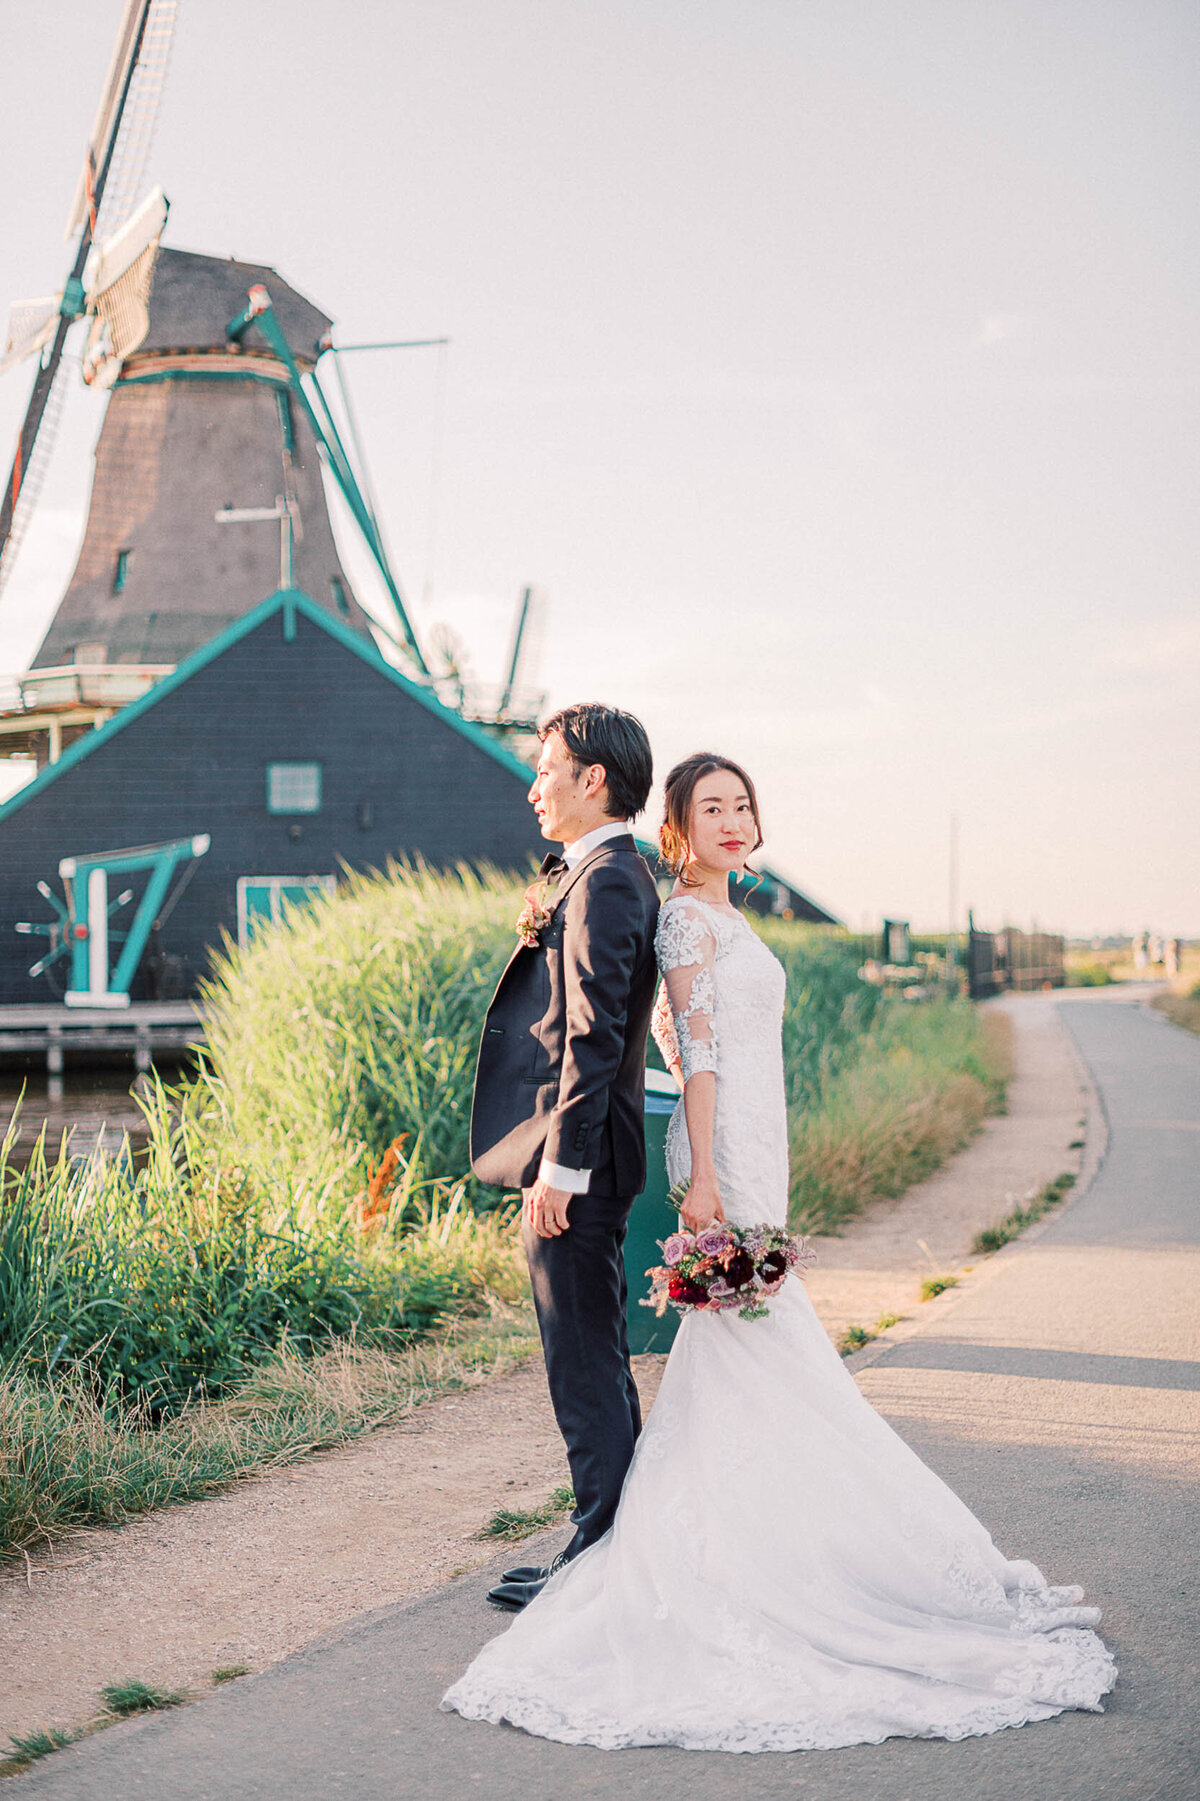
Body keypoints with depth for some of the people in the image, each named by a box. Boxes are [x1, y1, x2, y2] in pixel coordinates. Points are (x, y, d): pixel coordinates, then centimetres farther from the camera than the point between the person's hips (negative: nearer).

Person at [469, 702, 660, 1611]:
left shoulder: (604, 882, -16)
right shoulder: (610, 874, 16)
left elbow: (594, 1035, -22)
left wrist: (560, 1168, -23)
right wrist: (542, 923, 0)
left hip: (577, 1164, -11)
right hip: (581, 1157, 11)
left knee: (586, 1370, -2)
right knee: (600, 1365, 17)